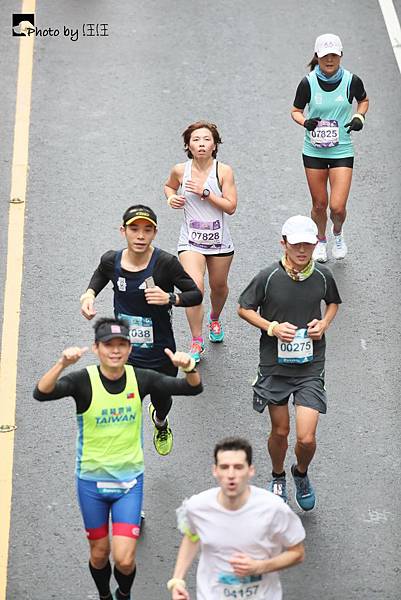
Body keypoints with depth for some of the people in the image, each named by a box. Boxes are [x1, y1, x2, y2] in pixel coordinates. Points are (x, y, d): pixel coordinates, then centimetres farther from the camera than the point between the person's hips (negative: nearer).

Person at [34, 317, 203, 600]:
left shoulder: (140, 378, -9)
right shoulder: (83, 380, -17)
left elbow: (193, 388, -11)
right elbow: (41, 394, -34)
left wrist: (189, 368, -34)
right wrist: (62, 364, -53)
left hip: (129, 480, 1)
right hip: (92, 480, 0)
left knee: (124, 559, -6)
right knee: (100, 552, 15)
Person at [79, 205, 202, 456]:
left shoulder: (166, 263, -22)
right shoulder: (112, 260, -12)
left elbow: (196, 295, -13)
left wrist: (170, 298, -31)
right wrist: (90, 294, -5)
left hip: (160, 355, 0)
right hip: (123, 354, 1)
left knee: (162, 402, 27)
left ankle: (160, 422, 64)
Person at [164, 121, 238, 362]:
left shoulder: (224, 171, -10)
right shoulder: (180, 170, -5)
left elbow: (231, 207, -13)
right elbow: (169, 186, 18)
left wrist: (204, 192, -21)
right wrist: (171, 198, -4)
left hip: (219, 240, 1)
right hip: (191, 240, -1)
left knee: (219, 286, 18)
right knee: (195, 287, -20)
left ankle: (215, 319, 52)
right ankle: (197, 342, -8)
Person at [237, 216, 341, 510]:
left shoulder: (323, 276, -4)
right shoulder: (268, 276, -11)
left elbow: (333, 302, 17)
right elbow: (244, 308, 1)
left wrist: (324, 324, -2)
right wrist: (272, 327, -13)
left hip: (311, 367, 1)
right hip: (275, 365, 0)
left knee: (307, 438, -7)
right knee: (280, 431, 13)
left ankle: (301, 474, 26)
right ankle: (278, 478, 42)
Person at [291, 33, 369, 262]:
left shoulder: (351, 81, -8)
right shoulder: (308, 83, -9)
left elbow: (364, 100, 14)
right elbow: (296, 111, 4)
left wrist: (359, 116, -6)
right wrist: (305, 122, -17)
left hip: (342, 151, -1)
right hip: (314, 151, 1)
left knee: (338, 207, -8)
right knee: (319, 205, 10)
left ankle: (338, 234, 27)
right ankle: (321, 241, 39)